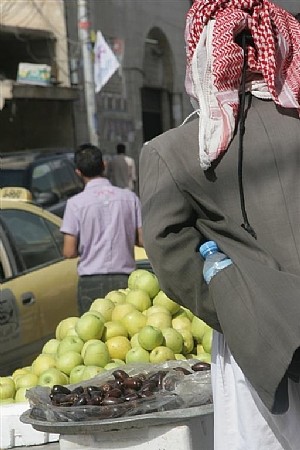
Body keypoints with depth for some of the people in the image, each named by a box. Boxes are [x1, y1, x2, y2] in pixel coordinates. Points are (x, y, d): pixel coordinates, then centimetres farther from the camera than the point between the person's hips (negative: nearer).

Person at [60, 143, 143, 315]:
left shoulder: (76, 203, -5)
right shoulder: (130, 197, 2)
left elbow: (69, 252, -7)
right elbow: (143, 240, 2)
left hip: (91, 282, -2)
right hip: (124, 279, 2)